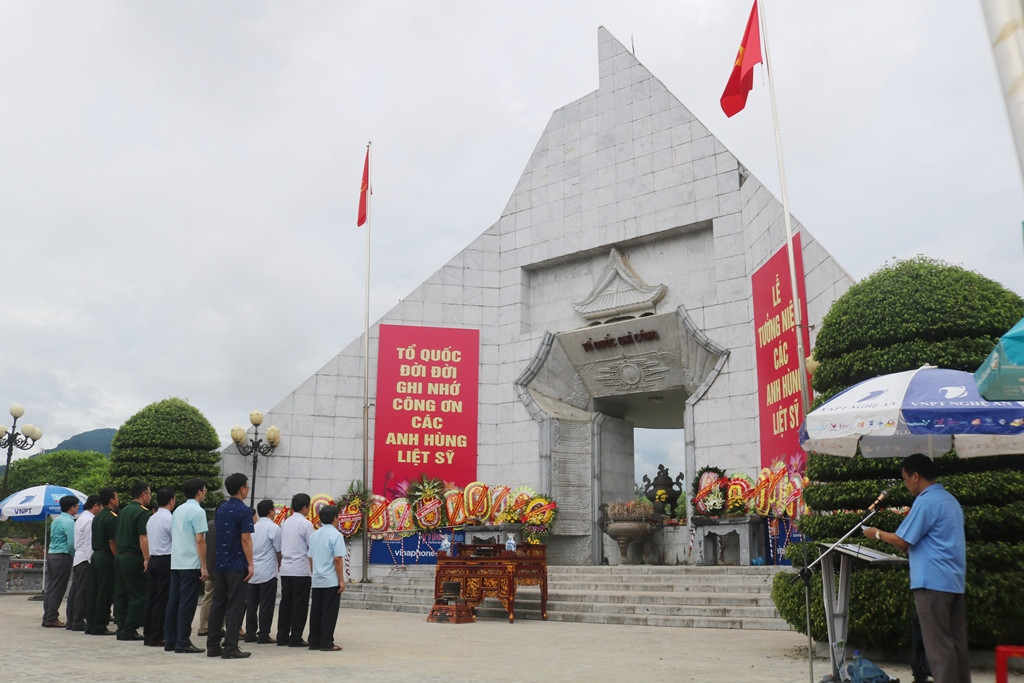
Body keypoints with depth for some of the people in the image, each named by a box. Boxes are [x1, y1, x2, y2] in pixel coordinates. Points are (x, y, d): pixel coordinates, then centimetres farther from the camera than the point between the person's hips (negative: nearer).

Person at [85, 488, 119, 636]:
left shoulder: (97, 517, 14)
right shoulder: (112, 517, -14)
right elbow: (112, 542, -18)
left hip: (95, 555, 9)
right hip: (106, 557, -9)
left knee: (93, 591, 12)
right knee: (104, 593, -3)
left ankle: (90, 625, 18)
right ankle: (99, 627, 1)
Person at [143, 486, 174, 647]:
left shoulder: (151, 519, 14)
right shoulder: (169, 518, -12)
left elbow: (148, 541, 19)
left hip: (153, 559, 8)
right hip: (165, 560, -8)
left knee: (151, 597, 11)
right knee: (162, 600, -3)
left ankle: (147, 635, 15)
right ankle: (156, 638, -1)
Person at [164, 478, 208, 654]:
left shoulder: (177, 510, 14)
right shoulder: (197, 511, -12)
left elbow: (173, 536, 18)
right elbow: (200, 540, -16)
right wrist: (204, 566, -13)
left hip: (175, 563, 8)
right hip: (191, 564, -8)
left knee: (173, 602, 11)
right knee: (187, 604, -3)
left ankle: (170, 641, 16)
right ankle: (182, 643, -1)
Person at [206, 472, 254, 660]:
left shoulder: (221, 509, 11)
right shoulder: (243, 510, -12)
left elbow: (218, 536, 16)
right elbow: (245, 539, -16)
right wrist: (250, 564, -13)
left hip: (220, 564, 7)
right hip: (237, 565, -7)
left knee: (218, 604, 11)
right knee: (235, 607, -3)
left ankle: (213, 646, 15)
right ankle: (230, 648, -2)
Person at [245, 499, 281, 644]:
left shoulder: (253, 527, 10)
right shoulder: (273, 528, -9)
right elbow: (279, 551, -5)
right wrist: (279, 565, 13)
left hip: (252, 571, 6)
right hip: (268, 572, -6)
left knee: (251, 603, 11)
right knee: (266, 605, 0)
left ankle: (250, 634, 14)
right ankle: (263, 635, 1)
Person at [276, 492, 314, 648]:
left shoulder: (285, 523, 11)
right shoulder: (306, 524, -10)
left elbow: (281, 547, 15)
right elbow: (312, 548, -9)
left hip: (285, 569, 7)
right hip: (301, 570, -7)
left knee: (286, 602, 10)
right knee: (300, 604, -1)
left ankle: (282, 637, 12)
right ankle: (295, 638, 0)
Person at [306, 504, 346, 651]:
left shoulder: (315, 535, 9)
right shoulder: (336, 535, -11)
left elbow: (310, 558, 13)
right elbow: (338, 559, -15)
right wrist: (341, 580, -11)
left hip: (317, 580, 7)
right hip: (331, 581, -7)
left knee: (316, 611, 11)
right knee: (329, 612, -1)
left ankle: (314, 641, 15)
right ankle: (326, 643, 1)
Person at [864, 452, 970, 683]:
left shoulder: (926, 502, -13)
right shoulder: (949, 499, 16)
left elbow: (902, 540, -12)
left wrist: (877, 533, 4)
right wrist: (912, 547, 20)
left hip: (933, 581, -9)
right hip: (954, 580, 9)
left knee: (938, 643, -5)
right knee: (956, 641, 10)